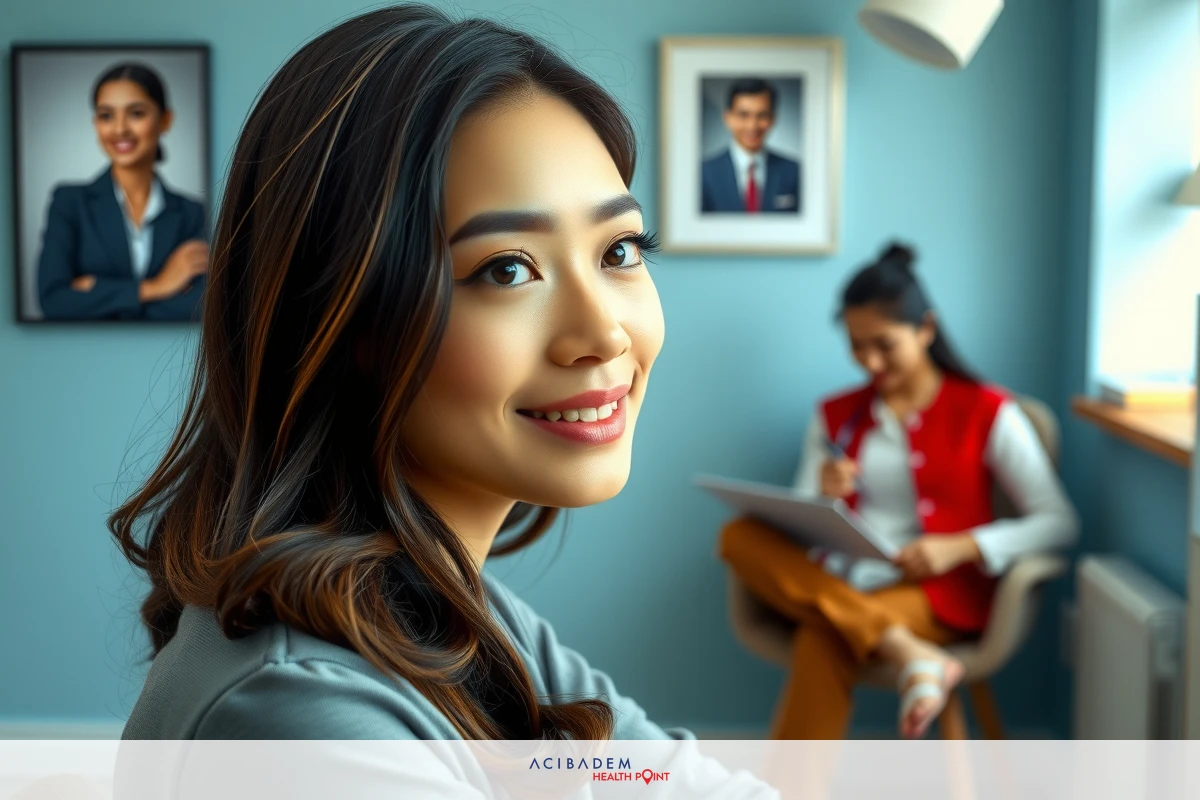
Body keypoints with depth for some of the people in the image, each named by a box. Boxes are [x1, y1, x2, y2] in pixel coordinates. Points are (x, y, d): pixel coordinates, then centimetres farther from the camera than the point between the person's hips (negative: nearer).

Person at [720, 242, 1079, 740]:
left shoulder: (986, 413, 5)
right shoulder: (835, 416, 16)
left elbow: (1059, 523, -2)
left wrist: (961, 547, -17)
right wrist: (822, 499, -12)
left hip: (937, 592, -5)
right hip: (835, 584, 5)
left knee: (823, 643, -36)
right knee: (740, 536, -27)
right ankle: (907, 654, -37)